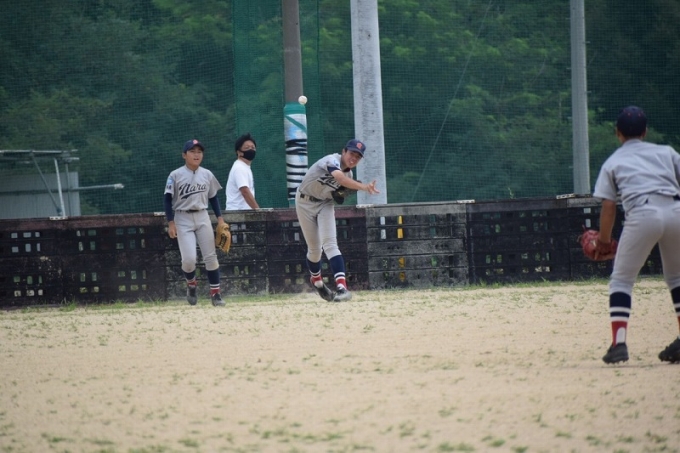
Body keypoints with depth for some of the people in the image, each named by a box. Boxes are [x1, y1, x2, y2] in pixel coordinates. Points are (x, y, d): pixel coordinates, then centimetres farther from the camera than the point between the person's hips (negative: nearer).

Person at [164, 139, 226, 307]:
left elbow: (213, 197, 12)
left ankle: (215, 293, 7)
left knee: (210, 257, 0)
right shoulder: (176, 175, -7)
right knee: (189, 258, -12)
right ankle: (191, 285, 19)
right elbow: (168, 199, -5)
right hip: (183, 218, -3)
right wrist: (171, 223, -11)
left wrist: (220, 218, 6)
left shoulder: (207, 175, 4)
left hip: (202, 217, 3)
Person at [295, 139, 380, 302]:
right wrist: (362, 187, -63)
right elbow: (339, 177, -49)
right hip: (305, 202, -4)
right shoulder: (332, 161, -28)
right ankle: (316, 281, 35)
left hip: (325, 203, 4)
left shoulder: (349, 173, -4)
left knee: (330, 244, -16)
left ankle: (341, 287, -30)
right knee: (314, 249, 6)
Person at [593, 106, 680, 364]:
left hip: (642, 214, -3)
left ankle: (619, 342, -9)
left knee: (621, 279, 7)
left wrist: (604, 241, 22)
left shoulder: (613, 162, 19)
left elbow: (608, 206, 12)